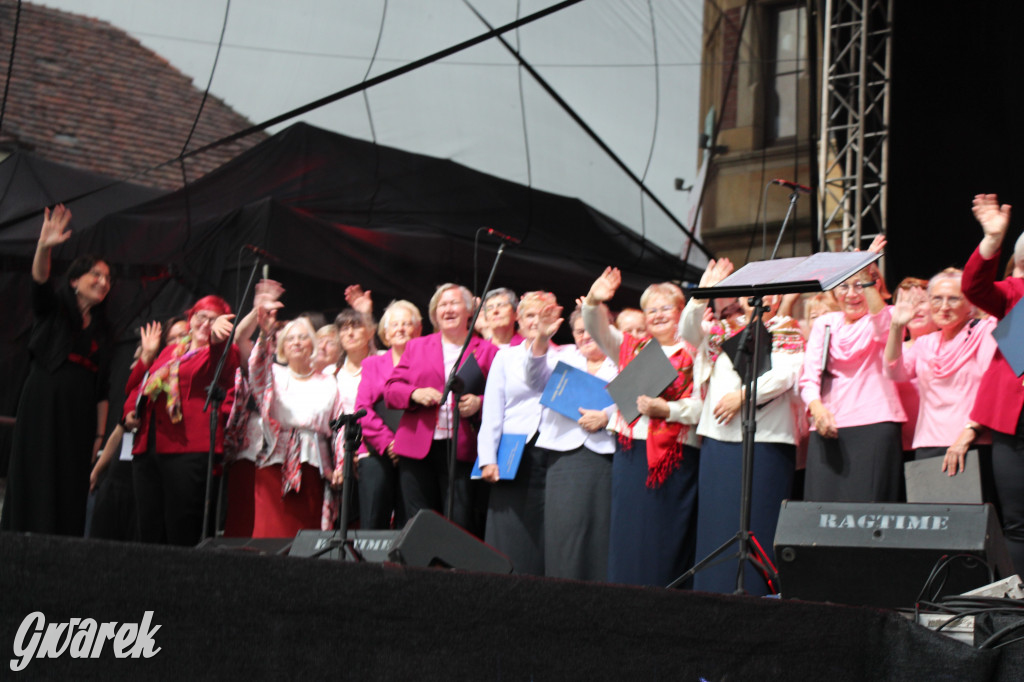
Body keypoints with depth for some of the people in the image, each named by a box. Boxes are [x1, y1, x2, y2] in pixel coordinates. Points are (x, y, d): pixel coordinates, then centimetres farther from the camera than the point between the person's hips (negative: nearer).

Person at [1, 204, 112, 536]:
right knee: (34, 484, -9)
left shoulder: (101, 331, 17)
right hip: (43, 407, -4)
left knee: (70, 491, -1)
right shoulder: (53, 310, 6)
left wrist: (100, 433, 6)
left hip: (79, 417, 4)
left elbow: (101, 388, 14)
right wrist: (44, 248, -36)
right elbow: (39, 283, -17)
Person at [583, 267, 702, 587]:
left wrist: (666, 409, -20)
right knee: (628, 534, 1)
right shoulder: (631, 349, 17)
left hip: (677, 456, -4)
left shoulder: (693, 355, 4)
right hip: (631, 453, 4)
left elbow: (701, 406, -6)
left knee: (668, 542, -4)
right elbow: (598, 331, 3)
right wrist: (593, 302, -15)